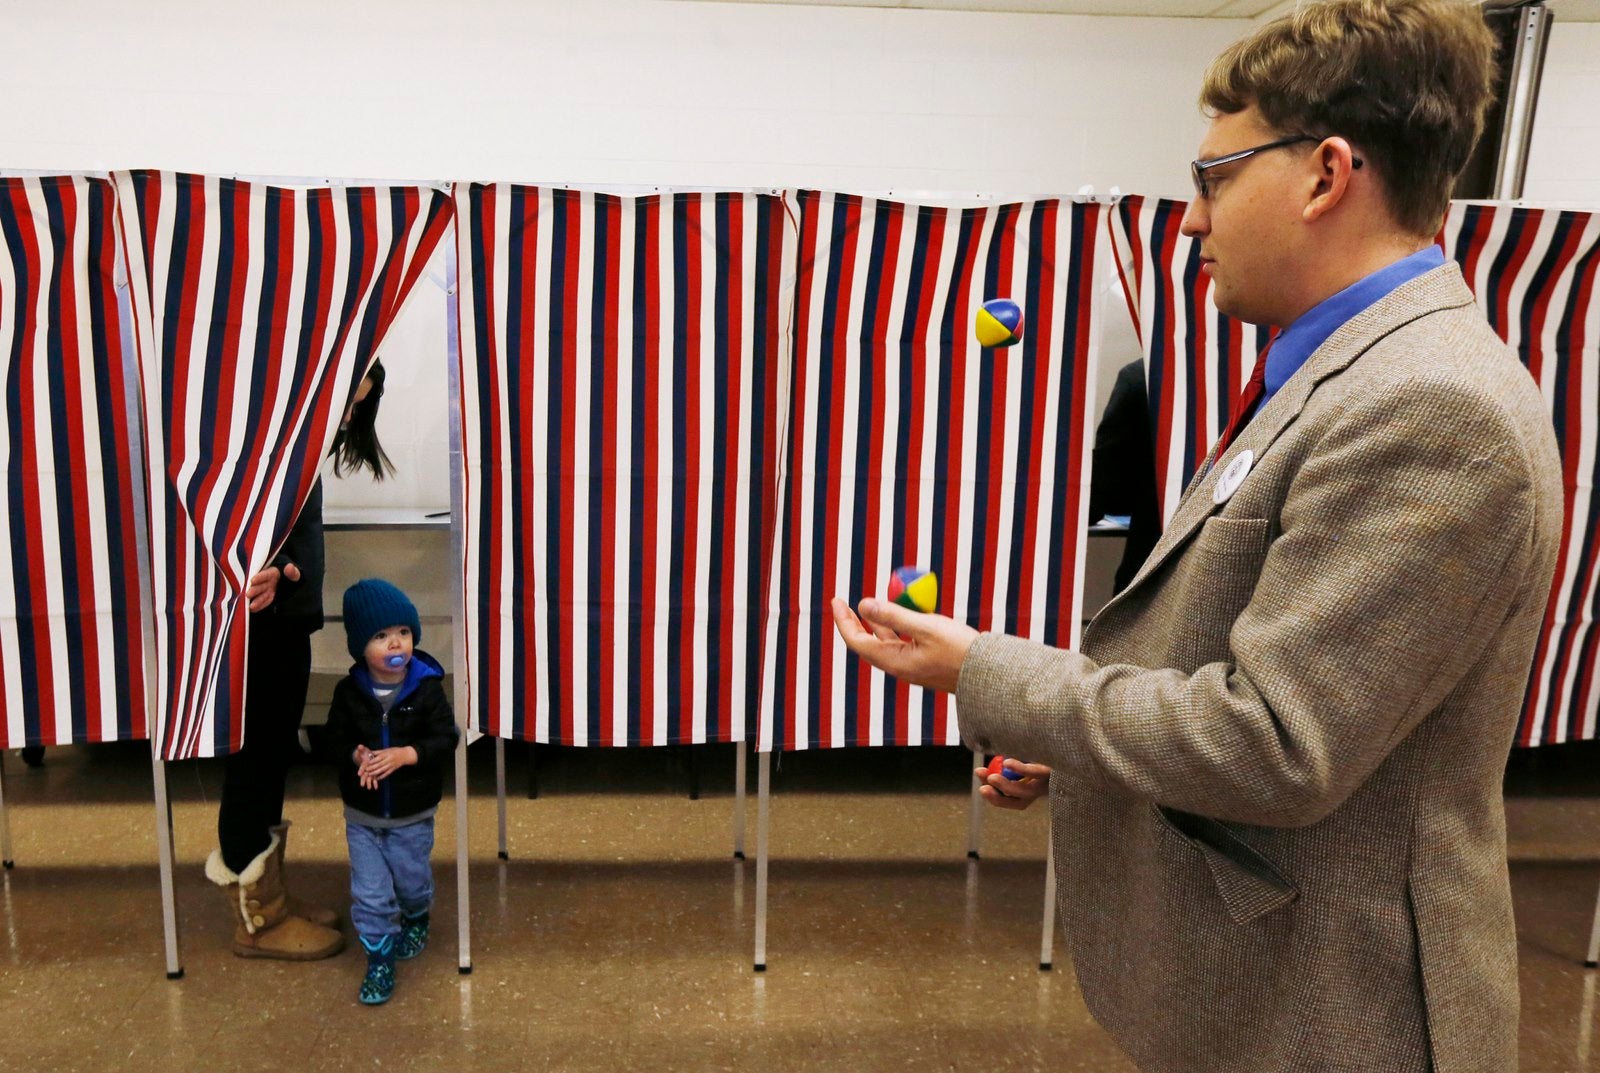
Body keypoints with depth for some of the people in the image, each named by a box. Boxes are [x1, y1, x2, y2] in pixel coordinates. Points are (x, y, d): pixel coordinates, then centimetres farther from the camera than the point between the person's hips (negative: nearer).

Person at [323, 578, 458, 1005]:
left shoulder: (427, 688, -14)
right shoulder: (349, 692, -10)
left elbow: (445, 738, -16)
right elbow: (335, 738, -4)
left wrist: (404, 754, -29)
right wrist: (357, 755, -24)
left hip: (412, 814, -1)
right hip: (362, 814, 1)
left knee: (412, 879, 18)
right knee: (370, 892, 5)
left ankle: (417, 917, 50)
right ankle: (380, 958, 22)